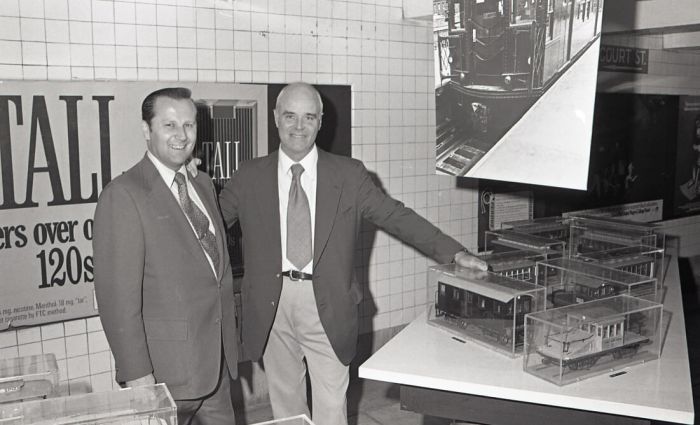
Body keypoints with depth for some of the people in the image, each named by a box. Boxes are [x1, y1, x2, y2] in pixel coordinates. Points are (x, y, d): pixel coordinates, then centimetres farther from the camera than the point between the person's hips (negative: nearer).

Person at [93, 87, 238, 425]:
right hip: (166, 371, -7)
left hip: (216, 361, 7)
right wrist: (136, 374, -18)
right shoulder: (123, 195, -14)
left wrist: (229, 340, 13)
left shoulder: (202, 185, 11)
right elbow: (118, 294, -17)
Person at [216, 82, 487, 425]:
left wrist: (454, 252, -7)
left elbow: (397, 216, -1)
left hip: (326, 305, -1)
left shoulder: (348, 174, 1)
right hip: (271, 303, 1)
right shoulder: (250, 177, 3)